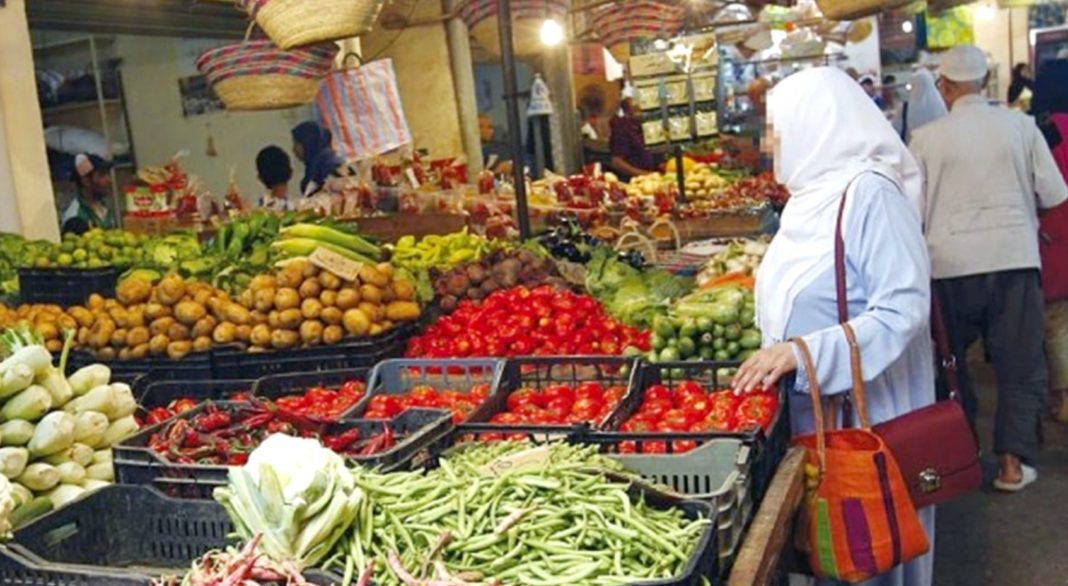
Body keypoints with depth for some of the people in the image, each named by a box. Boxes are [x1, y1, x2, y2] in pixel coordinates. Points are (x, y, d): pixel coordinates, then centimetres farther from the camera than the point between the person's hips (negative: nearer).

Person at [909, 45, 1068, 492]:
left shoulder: (926, 137, -4)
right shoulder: (1020, 125, 0)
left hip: (951, 262, 0)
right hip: (1014, 255, 1)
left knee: (950, 361, 15)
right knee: (1019, 362, 11)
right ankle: (1012, 462, 11)